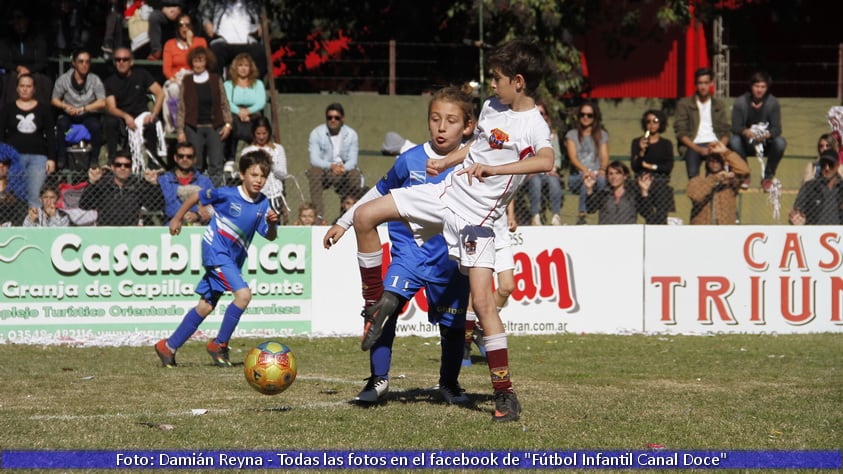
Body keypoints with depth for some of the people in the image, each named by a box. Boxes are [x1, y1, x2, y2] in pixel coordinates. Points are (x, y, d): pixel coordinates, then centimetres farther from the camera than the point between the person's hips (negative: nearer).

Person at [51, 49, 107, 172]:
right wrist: (65, 106, -20)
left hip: (89, 115, 0)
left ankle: (93, 161, -19)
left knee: (95, 126, -32)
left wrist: (82, 109, -19)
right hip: (69, 115, 1)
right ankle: (61, 161, -26)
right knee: (62, 124, -32)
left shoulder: (95, 80, -5)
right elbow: (54, 100, 2)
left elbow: (102, 103, -9)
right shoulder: (63, 79, -3)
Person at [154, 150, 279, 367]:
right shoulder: (227, 194, -15)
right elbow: (196, 196, -1)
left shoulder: (262, 204, -2)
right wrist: (177, 219, 6)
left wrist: (272, 223, -24)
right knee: (243, 294, -22)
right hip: (215, 251, -7)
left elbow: (270, 237, -3)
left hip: (233, 259, 7)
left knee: (206, 306, 11)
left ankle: (169, 346, 21)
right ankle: (219, 344, -10)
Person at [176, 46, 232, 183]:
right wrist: (180, 131, 0)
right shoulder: (186, 82, 5)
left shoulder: (216, 80, 7)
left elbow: (224, 104, 8)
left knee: (216, 164, -4)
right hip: (194, 128, 0)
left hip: (214, 127, 0)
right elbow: (181, 108, 5)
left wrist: (228, 124, -3)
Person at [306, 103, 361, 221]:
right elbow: (314, 159, -14)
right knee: (314, 171, -33)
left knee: (355, 175, -31)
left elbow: (352, 160, -8)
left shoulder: (351, 134, 1)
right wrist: (331, 166, -35)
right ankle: (317, 213, -36)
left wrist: (343, 168, -33)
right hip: (324, 172, -1)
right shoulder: (316, 133, -4)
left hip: (344, 172, 1)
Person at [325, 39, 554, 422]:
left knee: (482, 301, -16)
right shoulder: (492, 107, 7)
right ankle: (376, 307, 11)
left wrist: (493, 168, -48)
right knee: (365, 217, -2)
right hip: (448, 191, 7)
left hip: (477, 216, -7)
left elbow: (546, 161, -41)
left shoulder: (534, 126, -19)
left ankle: (505, 394, -9)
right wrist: (445, 161, 23)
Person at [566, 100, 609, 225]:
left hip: (597, 174, 1)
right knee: (586, 179, -39)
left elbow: (605, 157, 9)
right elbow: (573, 157, -1)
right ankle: (581, 215, -44)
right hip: (577, 176, -1)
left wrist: (602, 170, -15)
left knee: (602, 180, -37)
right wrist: (584, 170, -22)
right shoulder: (572, 134, 14)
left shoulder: (602, 135, 21)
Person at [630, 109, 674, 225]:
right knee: (650, 218, -10)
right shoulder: (637, 143, 9)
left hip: (661, 184, 1)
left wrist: (652, 166, -1)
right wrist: (641, 151, -13)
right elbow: (634, 167, 0)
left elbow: (669, 166, 2)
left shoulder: (666, 144, 11)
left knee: (661, 218, -7)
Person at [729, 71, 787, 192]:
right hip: (746, 144, 0)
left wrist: (766, 135, -39)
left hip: (765, 143, 0)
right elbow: (735, 127, -15)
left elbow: (777, 128, -14)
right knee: (733, 140, -33)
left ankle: (767, 177, -12)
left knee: (780, 142, -31)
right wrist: (745, 132, -40)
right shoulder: (740, 102, -8)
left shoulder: (773, 103, -7)